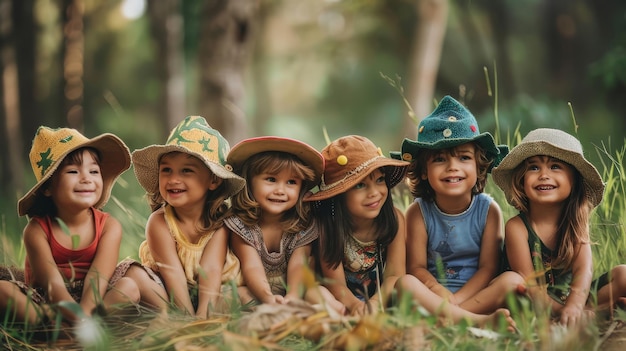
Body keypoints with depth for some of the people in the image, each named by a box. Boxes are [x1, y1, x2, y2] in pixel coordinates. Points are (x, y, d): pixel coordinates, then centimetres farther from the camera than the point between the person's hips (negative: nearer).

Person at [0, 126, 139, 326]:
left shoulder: (109, 226, -7)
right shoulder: (37, 229, -11)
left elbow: (98, 277, -20)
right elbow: (52, 283, -23)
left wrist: (84, 312, -40)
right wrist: (77, 316, -43)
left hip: (91, 300, 2)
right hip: (45, 300, -1)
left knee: (129, 287, -27)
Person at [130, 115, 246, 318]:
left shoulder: (219, 222, -11)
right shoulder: (159, 222, -14)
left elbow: (211, 269, -22)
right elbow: (173, 274, -21)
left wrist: (203, 315, -37)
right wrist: (187, 317, -33)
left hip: (210, 296, 0)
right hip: (169, 296, 0)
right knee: (133, 274, -28)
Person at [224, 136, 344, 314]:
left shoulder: (303, 227, -3)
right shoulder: (241, 225, -10)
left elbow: (298, 264, -17)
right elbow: (252, 266, -21)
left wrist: (293, 296, -40)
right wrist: (267, 297, -42)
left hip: (290, 293, 2)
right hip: (256, 293, -2)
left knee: (320, 293, -27)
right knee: (238, 295, -34)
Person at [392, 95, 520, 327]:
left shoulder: (488, 210, 0)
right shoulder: (418, 212, -1)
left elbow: (488, 267, -5)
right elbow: (416, 267, -6)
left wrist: (456, 300, -21)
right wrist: (441, 293, -27)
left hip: (475, 293, 1)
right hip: (433, 295, 0)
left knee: (513, 280, -26)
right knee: (405, 283, -31)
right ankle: (479, 321, -42)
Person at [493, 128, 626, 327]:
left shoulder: (576, 222, 0)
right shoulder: (517, 227, -10)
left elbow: (584, 269, -17)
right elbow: (529, 285, -15)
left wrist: (574, 306, -37)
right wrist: (562, 311, -29)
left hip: (575, 298, 3)